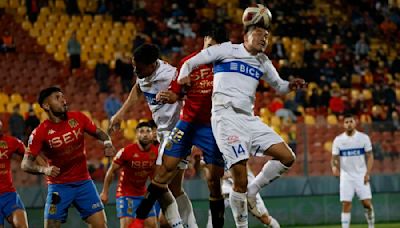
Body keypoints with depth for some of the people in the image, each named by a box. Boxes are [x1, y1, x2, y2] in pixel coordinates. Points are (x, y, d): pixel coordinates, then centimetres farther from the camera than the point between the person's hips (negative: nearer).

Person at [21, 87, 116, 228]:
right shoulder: (40, 133, -13)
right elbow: (26, 164, -13)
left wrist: (107, 143, -11)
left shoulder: (78, 118, -4)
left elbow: (99, 133, 12)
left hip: (84, 183, 3)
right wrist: (44, 169, -33)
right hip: (58, 186, -3)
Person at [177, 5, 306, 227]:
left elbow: (279, 86, 33)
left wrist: (291, 85, 10)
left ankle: (252, 191, 10)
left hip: (249, 119, 7)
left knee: (287, 158, -4)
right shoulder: (227, 50, 4)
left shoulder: (263, 62, 21)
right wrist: (183, 75, -14)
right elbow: (191, 62, 7)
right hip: (226, 116, -7)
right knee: (240, 181, -15)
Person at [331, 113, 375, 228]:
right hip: (346, 176, 0)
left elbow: (370, 156, 2)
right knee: (346, 204, -5)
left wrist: (367, 173, -9)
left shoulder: (364, 137, -2)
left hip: (361, 175, 0)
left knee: (367, 203, -6)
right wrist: (334, 166, -21)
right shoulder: (338, 140, 0)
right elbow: (334, 158, 2)